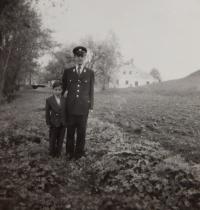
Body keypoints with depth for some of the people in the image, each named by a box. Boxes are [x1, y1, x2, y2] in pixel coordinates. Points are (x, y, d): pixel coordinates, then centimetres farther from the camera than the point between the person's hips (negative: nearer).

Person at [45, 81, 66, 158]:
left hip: (63, 124, 2)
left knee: (60, 139, 13)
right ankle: (52, 153, 31)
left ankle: (58, 152, 31)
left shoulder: (64, 99, -3)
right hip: (54, 124, -2)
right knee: (53, 140, 12)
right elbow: (47, 112, -4)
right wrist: (48, 123, -4)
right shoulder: (49, 100, -9)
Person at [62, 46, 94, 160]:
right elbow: (63, 87, 18)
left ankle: (79, 153, 22)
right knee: (70, 131, 8)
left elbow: (91, 90, 5)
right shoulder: (67, 71, 7)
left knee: (81, 132, 8)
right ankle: (69, 153, 22)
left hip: (83, 107, 0)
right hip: (70, 107, 1)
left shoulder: (90, 72, 5)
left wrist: (91, 106, 3)